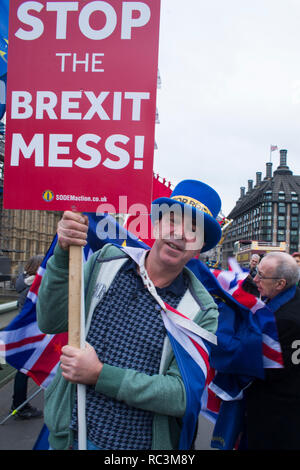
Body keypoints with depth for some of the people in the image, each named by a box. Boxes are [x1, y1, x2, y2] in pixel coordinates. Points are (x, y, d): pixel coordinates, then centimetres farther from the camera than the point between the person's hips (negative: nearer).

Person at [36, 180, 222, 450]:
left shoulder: (202, 311, -12)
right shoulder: (107, 260, -6)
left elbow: (184, 395, -18)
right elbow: (50, 323, -7)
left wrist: (100, 375, -24)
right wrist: (63, 255, -20)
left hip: (141, 443, -1)